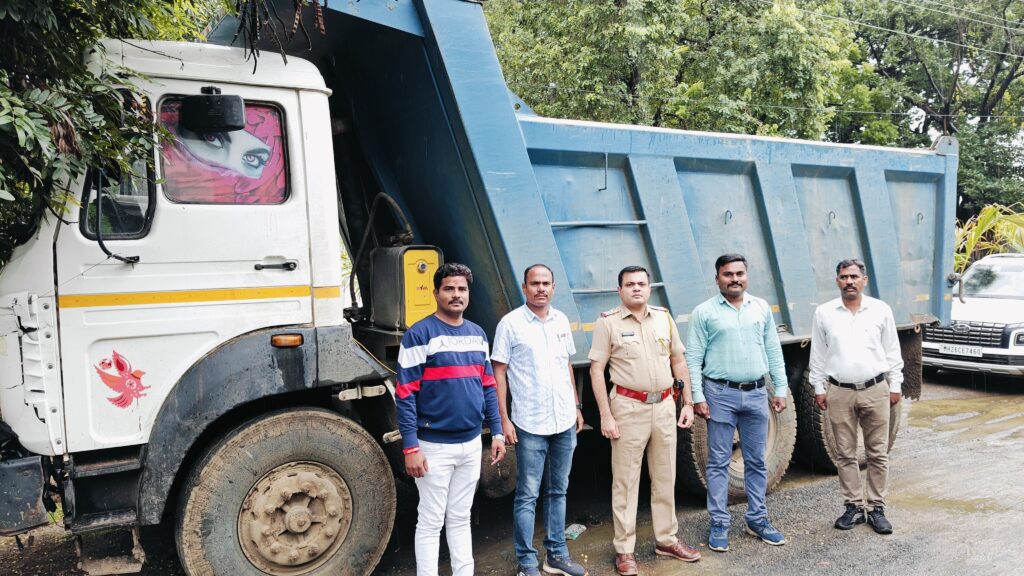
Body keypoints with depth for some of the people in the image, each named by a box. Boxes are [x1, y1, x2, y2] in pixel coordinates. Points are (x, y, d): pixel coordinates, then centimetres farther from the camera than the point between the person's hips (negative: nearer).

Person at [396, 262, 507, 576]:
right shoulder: (419, 335, -11)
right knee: (431, 523, 6)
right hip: (435, 446, -5)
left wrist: (497, 432, 9)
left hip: (471, 444, 6)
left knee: (461, 519, 18)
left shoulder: (477, 334, 8)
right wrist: (410, 447, -17)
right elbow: (405, 395, -13)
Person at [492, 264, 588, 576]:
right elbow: (498, 373, -8)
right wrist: (503, 419, -12)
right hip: (530, 425, -5)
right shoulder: (511, 323, -8)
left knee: (558, 491, 15)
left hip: (564, 422, 6)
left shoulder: (561, 320, 8)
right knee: (527, 496, 2)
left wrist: (577, 407, 16)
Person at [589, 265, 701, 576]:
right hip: (629, 408, -4)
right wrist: (606, 415, -11)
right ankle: (624, 550, 14)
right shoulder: (608, 322, -5)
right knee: (626, 481, 3)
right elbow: (596, 370, -7)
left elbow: (678, 361, 13)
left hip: (664, 406, 4)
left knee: (665, 478, 14)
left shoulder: (664, 317, 7)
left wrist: (688, 403, 9)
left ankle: (666, 539, 30)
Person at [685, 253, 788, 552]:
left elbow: (774, 351, 11)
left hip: (756, 394, 4)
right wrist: (697, 397, -10)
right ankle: (719, 523, 14)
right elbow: (693, 358, -5)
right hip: (721, 394, -3)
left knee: (756, 461, 12)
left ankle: (757, 519, 25)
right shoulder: (704, 312, -4)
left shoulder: (761, 308, 8)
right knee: (719, 462, 4)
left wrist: (780, 389, 7)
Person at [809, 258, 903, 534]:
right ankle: (853, 506, 18)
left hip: (875, 391, 0)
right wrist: (818, 388, 4)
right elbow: (817, 355, 6)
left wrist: (895, 385, 4)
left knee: (877, 453, 6)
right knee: (845, 454, 7)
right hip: (840, 393, 0)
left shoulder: (881, 310, 2)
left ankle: (877, 508, 17)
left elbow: (892, 351, 7)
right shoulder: (824, 313, 2)